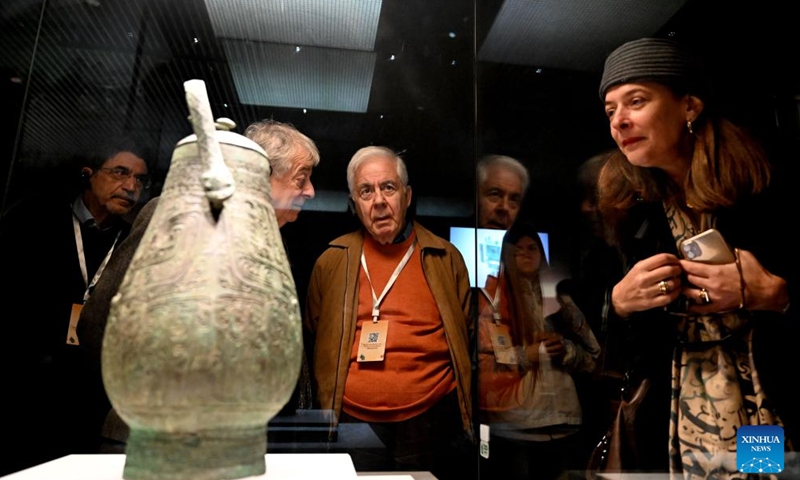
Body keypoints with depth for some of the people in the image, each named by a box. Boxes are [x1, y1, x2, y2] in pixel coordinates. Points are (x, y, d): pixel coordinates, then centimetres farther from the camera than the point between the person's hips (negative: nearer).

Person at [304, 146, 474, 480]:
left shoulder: (445, 258, 3)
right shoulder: (332, 261, 4)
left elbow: (470, 337, 8)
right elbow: (312, 345, 11)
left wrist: (471, 418, 2)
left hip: (433, 425, 0)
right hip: (353, 425, 0)